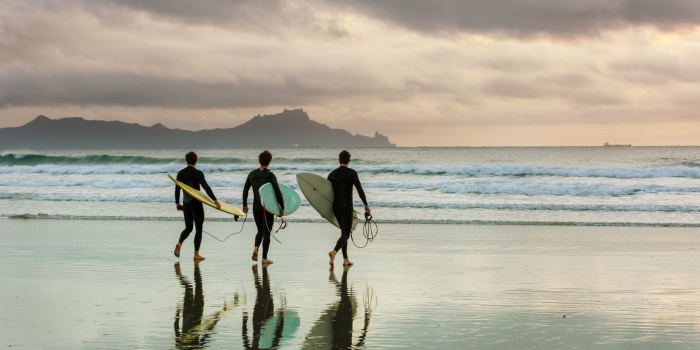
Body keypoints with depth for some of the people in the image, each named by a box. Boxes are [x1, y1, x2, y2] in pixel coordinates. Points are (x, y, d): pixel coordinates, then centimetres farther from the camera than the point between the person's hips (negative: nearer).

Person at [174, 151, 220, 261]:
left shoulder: (180, 173, 5)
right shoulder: (198, 173, -11)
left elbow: (177, 189, 11)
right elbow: (206, 187, -20)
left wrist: (177, 203, 23)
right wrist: (215, 200, -23)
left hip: (186, 204, 5)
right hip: (196, 203, -5)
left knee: (188, 228, 16)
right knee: (199, 228, 2)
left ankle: (179, 243, -11)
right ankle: (196, 254, 0)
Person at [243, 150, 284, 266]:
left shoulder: (252, 174, 3)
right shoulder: (270, 175, -12)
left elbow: (245, 190, 9)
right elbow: (277, 192, -15)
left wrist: (245, 205, 19)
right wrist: (282, 207, -9)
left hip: (256, 207, 4)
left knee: (260, 230, 20)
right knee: (266, 232, 4)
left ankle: (256, 248, -7)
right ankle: (264, 258, 5)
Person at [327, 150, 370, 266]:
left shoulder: (332, 174, 6)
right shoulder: (352, 173, -6)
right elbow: (360, 189, -12)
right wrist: (366, 205, -6)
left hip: (335, 208, 5)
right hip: (347, 208, -5)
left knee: (344, 232, 18)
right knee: (345, 234, -7)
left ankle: (345, 259, 17)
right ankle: (334, 251, -34)